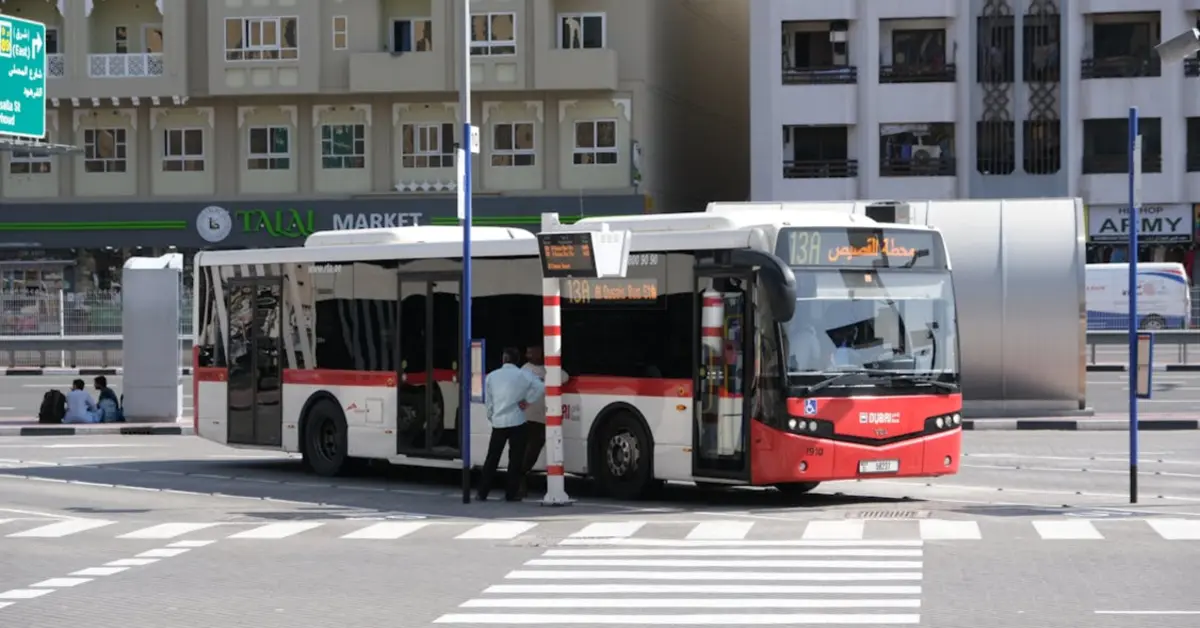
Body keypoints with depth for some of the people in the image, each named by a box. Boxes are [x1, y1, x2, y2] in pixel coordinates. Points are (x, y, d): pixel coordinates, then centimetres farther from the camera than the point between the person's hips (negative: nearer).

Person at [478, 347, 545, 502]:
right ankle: (511, 493, 1)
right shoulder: (523, 375, -4)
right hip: (517, 422, -3)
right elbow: (542, 389, -15)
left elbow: (488, 401, 10)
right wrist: (528, 400, -4)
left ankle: (482, 493, 9)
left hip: (498, 422, 3)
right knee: (515, 459, 3)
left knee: (492, 458, 9)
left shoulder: (491, 376, 6)